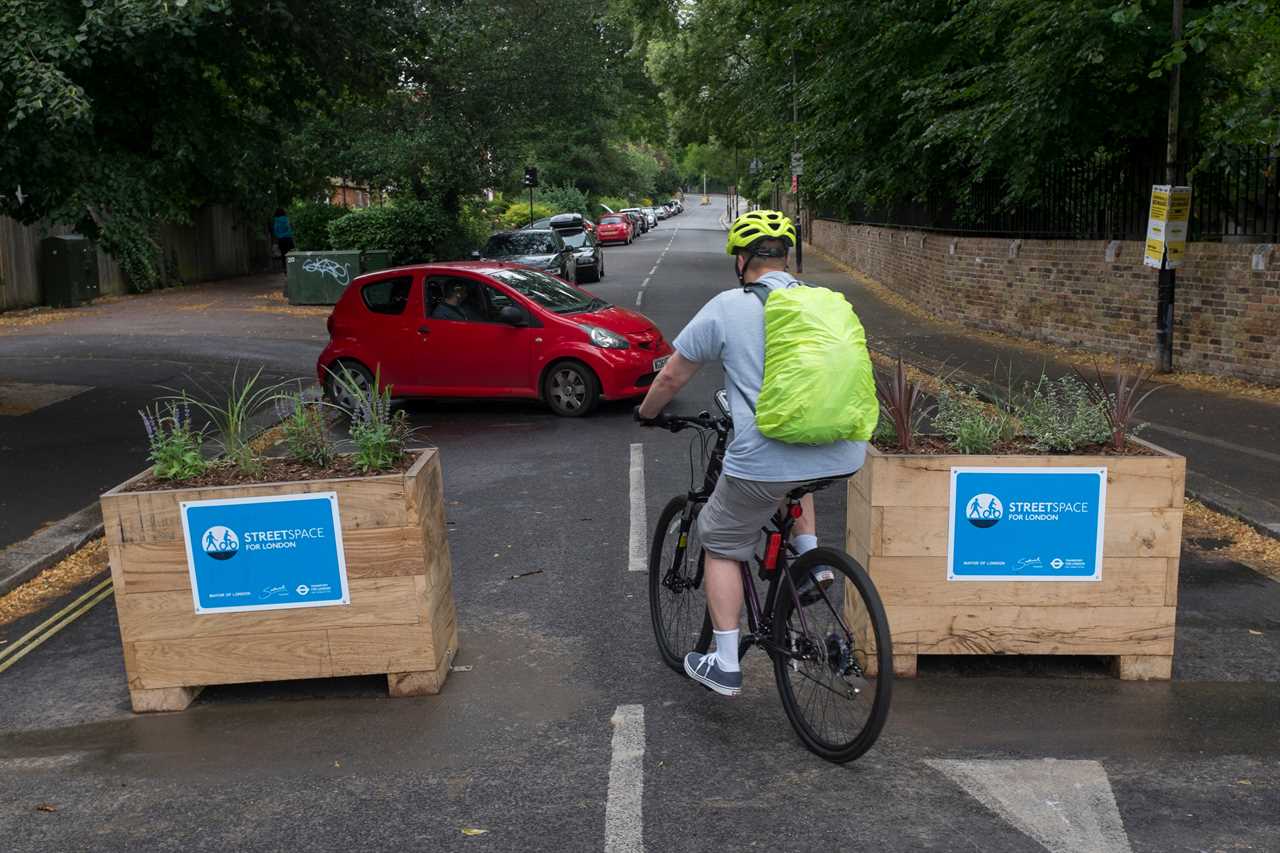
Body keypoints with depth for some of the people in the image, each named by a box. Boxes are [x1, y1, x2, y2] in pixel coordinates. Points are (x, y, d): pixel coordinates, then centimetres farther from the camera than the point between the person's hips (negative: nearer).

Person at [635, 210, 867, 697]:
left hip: (764, 462, -5)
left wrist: (646, 413, 27)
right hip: (842, 457, 5)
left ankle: (725, 666, 20)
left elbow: (671, 377, 7)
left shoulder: (727, 307, 1)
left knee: (722, 546, 18)